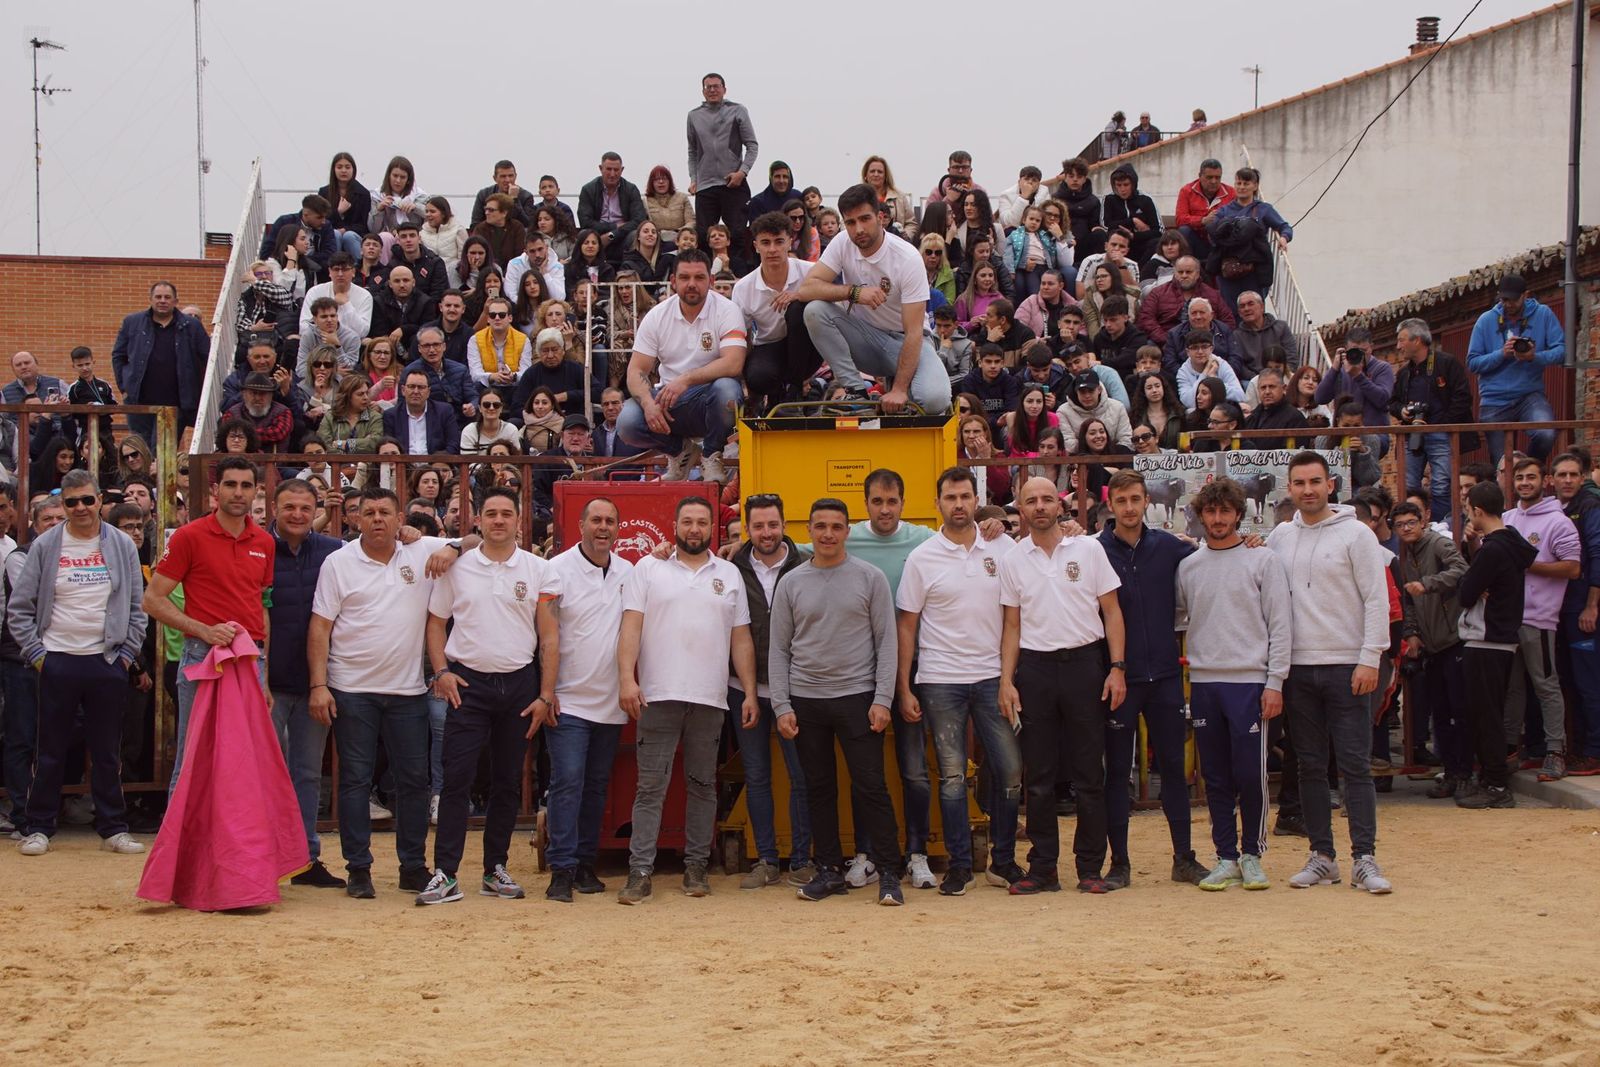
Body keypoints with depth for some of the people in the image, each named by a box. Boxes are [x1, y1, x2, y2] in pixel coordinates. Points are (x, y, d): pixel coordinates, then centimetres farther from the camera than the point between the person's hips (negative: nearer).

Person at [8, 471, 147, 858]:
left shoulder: (122, 545, 4)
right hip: (58, 663, -1)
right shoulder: (46, 546, 1)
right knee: (50, 752, 5)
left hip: (107, 663, 1)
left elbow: (137, 607, 8)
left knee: (108, 752, 6)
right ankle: (37, 828, 13)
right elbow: (18, 608, 4)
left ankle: (113, 828, 13)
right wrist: (36, 653, -3)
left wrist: (127, 654, 1)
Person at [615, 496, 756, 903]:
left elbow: (741, 639, 10)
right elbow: (631, 627, -1)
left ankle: (696, 866, 16)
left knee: (703, 785, 8)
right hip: (657, 696, -2)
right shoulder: (648, 569, 6)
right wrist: (626, 678, -13)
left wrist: (750, 693, 3)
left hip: (710, 698, 2)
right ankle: (640, 871, -2)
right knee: (651, 786, -3)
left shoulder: (729, 574, 12)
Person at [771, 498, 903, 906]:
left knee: (871, 787, -5)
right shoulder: (791, 583, 7)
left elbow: (886, 642, 0)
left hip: (857, 696, -3)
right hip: (806, 700, 3)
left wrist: (883, 699, -8)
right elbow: (779, 649, 8)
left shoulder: (870, 578, 2)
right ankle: (829, 870, 17)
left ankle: (889, 873, 1)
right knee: (819, 788, 8)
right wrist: (781, 706, 0)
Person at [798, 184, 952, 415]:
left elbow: (913, 332, -23)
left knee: (934, 399, -32)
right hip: (865, 335, 3)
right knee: (814, 311, -25)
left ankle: (896, 383, 5)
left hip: (903, 340, -3)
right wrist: (854, 291, -32)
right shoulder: (842, 246, -9)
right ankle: (856, 391, -15)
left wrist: (899, 389, -31)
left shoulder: (907, 258, -21)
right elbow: (805, 289, -19)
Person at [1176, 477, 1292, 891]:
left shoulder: (1263, 561, 1)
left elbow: (1280, 624, -2)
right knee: (1216, 777, 6)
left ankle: (1252, 855, 12)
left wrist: (1274, 682, -8)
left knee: (1251, 775, -3)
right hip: (1203, 682, 3)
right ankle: (1226, 858, 14)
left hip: (1249, 681, -3)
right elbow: (1175, 619, 15)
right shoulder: (1188, 566, 11)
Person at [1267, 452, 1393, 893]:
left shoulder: (1355, 534, -2)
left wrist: (1370, 658, -12)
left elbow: (1377, 599, -6)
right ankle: (1321, 856, 14)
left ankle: (1364, 860, -2)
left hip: (1345, 666, -4)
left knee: (1356, 765, -4)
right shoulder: (1278, 538, 10)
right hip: (1298, 666, 4)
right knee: (1311, 766, 8)